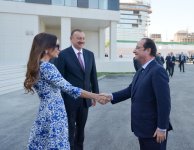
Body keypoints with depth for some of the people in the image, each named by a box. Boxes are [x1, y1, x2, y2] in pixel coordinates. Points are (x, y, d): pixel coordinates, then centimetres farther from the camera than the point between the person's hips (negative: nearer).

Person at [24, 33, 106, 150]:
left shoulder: (37, 66, 8)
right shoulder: (47, 67, -20)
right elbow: (69, 89, -24)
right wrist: (96, 96, -20)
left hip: (45, 113, 9)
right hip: (54, 115, -9)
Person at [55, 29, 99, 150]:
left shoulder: (90, 54, 6)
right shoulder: (63, 54, -10)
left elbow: (93, 76, 10)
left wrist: (96, 94, 9)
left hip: (85, 98, 5)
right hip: (69, 98, -5)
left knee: (81, 127, 18)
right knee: (70, 128, 9)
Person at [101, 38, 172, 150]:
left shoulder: (158, 71, -20)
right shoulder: (141, 71, 10)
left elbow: (164, 102, -23)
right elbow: (131, 90, 12)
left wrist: (162, 128, -22)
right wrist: (111, 96, 0)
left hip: (154, 128, -9)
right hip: (142, 126, 9)